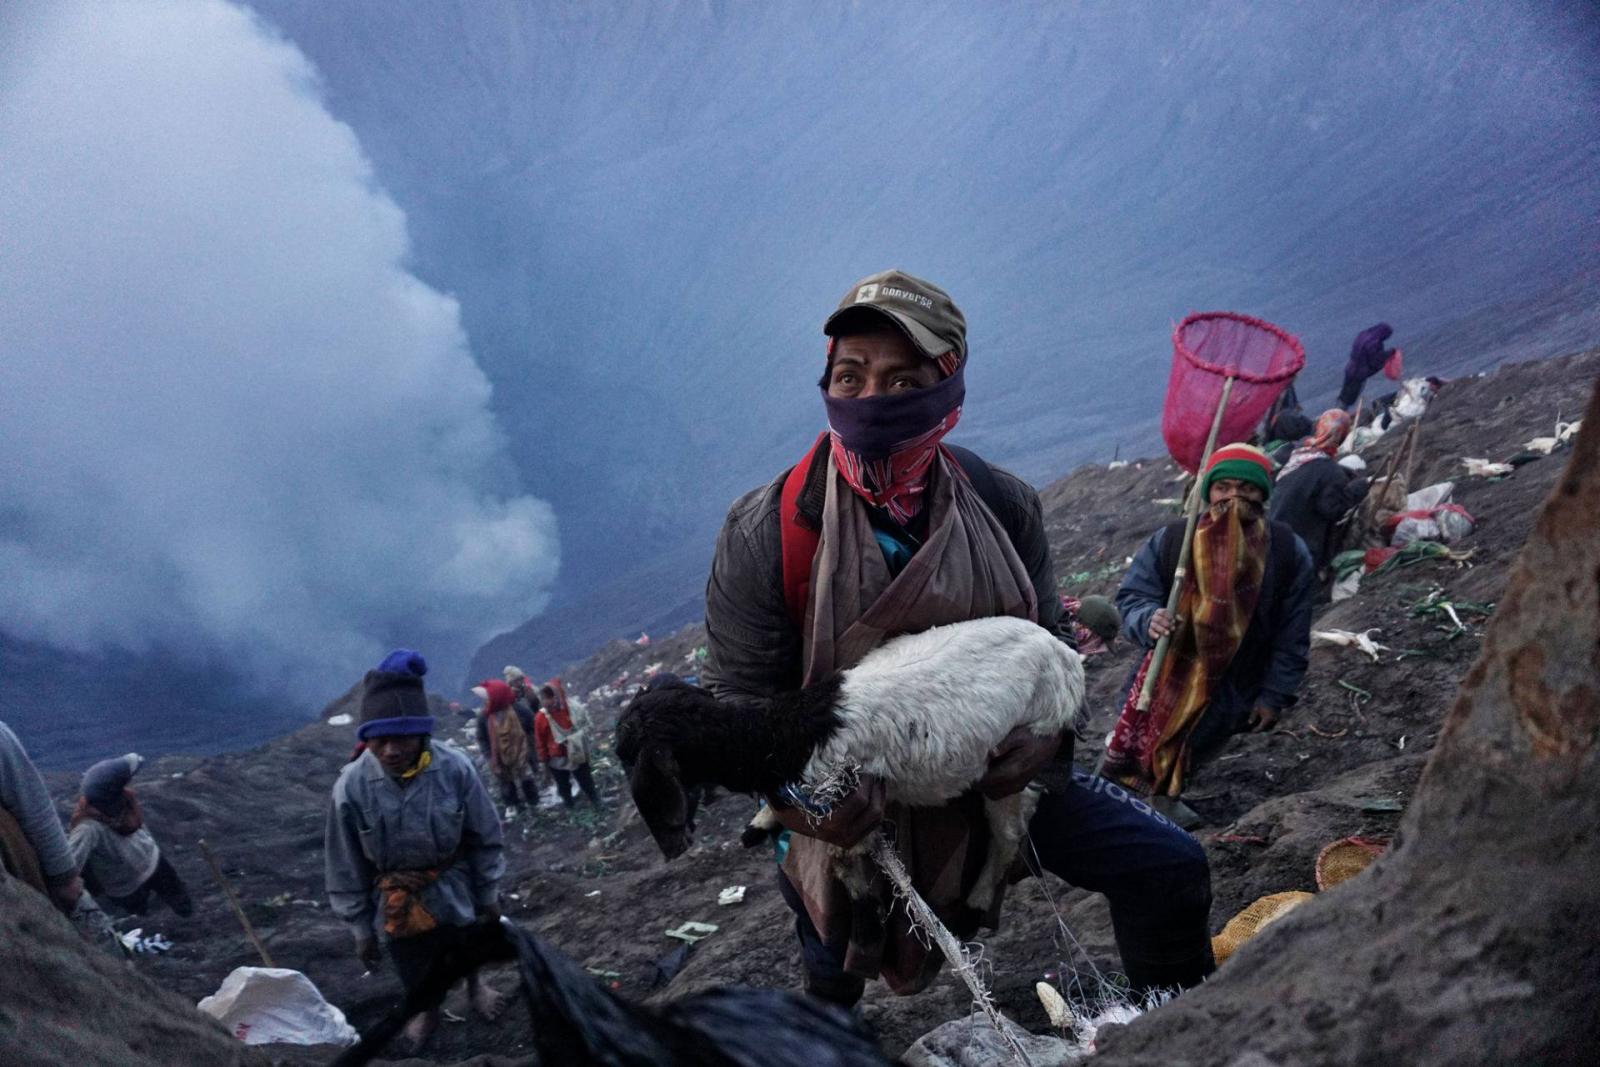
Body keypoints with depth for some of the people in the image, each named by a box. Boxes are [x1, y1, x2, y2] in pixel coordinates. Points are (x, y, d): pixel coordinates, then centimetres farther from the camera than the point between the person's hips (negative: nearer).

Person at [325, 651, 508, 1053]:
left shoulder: (455, 768, -27)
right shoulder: (351, 787, -25)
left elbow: (486, 839, -10)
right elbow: (346, 869, -11)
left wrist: (489, 896, 0)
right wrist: (361, 929, -3)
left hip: (455, 894, 0)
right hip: (396, 906, 0)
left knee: (468, 951, 27)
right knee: (414, 974, 22)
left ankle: (475, 983, 63)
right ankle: (427, 1010, 57)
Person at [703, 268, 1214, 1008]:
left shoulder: (1004, 507, -13)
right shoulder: (767, 531, -23)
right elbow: (738, 695, -17)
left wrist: (1042, 732, -22)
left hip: (986, 779, 2)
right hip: (847, 810, -2)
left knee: (1168, 869, -4)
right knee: (835, 981, 19)